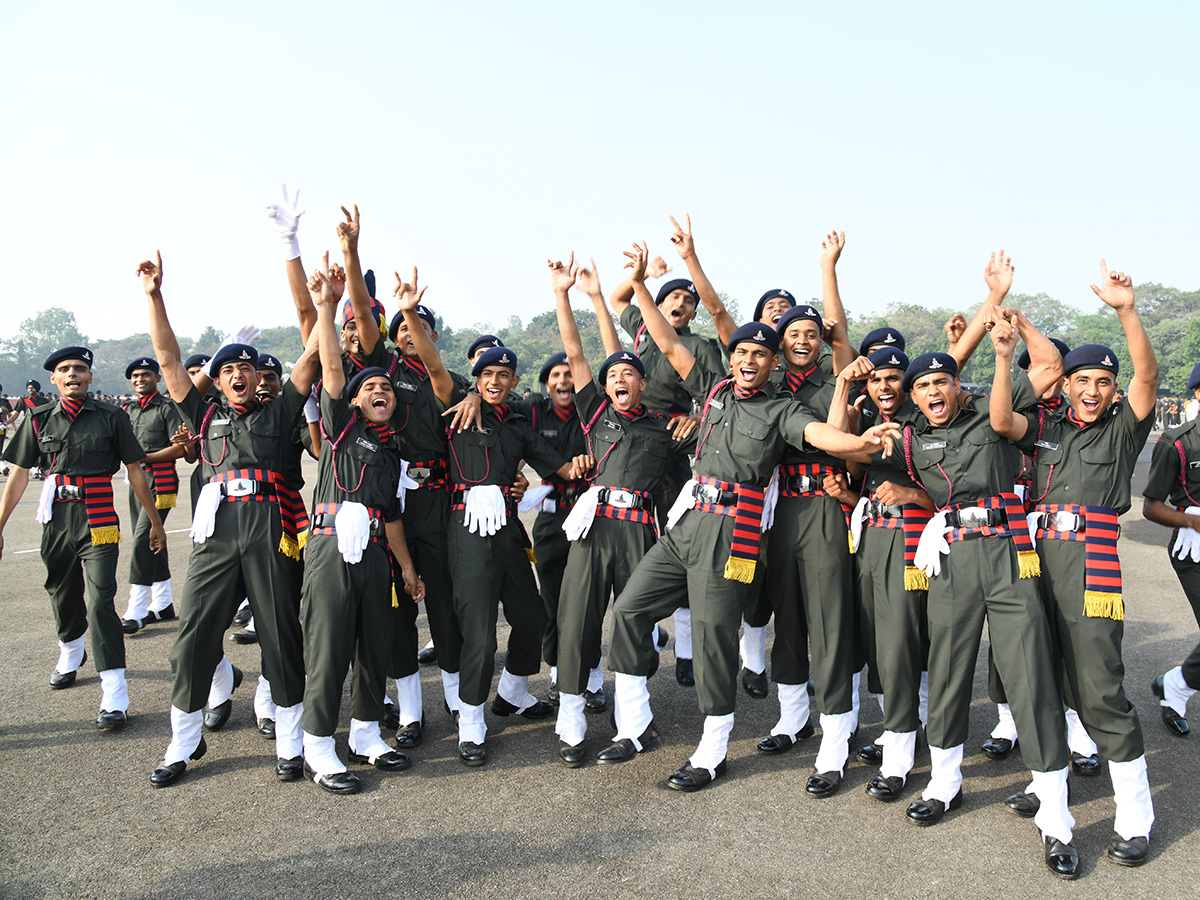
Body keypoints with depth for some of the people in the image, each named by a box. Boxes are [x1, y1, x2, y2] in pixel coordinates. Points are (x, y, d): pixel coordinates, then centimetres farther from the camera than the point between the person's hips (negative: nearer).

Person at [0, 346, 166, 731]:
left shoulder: (111, 417, 0)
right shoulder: (39, 419, 6)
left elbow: (135, 471, 4)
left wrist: (155, 522, 7)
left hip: (98, 522, -3)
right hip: (56, 522, 4)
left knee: (99, 604, -12)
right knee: (63, 597, 19)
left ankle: (115, 698, -10)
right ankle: (70, 655, 50)